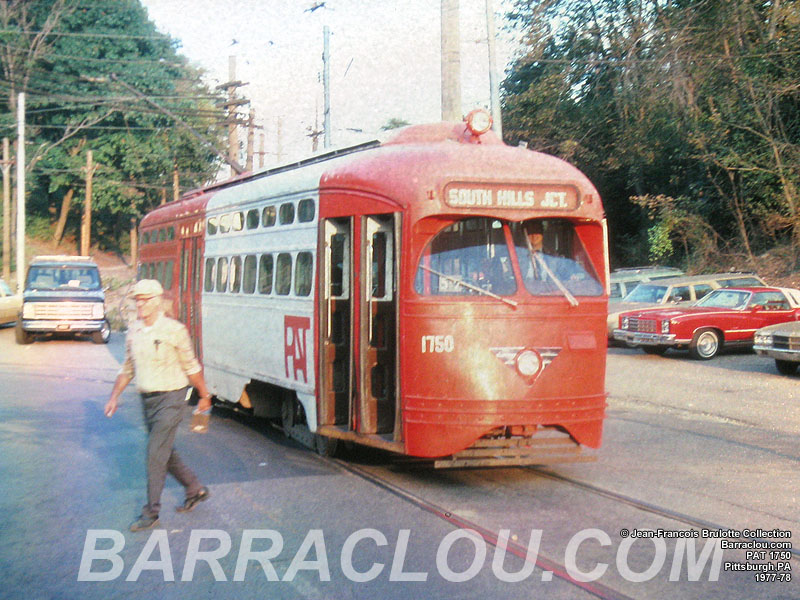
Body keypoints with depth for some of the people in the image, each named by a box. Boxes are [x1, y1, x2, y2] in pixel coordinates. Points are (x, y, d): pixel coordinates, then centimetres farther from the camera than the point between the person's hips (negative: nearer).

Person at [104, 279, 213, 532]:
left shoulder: (174, 330, -11)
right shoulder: (134, 331, 6)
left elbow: (191, 366, -3)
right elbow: (127, 368, 16)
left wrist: (204, 396, 4)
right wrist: (114, 396, 9)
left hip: (170, 399, -7)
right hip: (147, 399, 7)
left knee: (156, 454, -9)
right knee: (165, 453, 15)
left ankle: (151, 512, -1)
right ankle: (195, 490, 34)